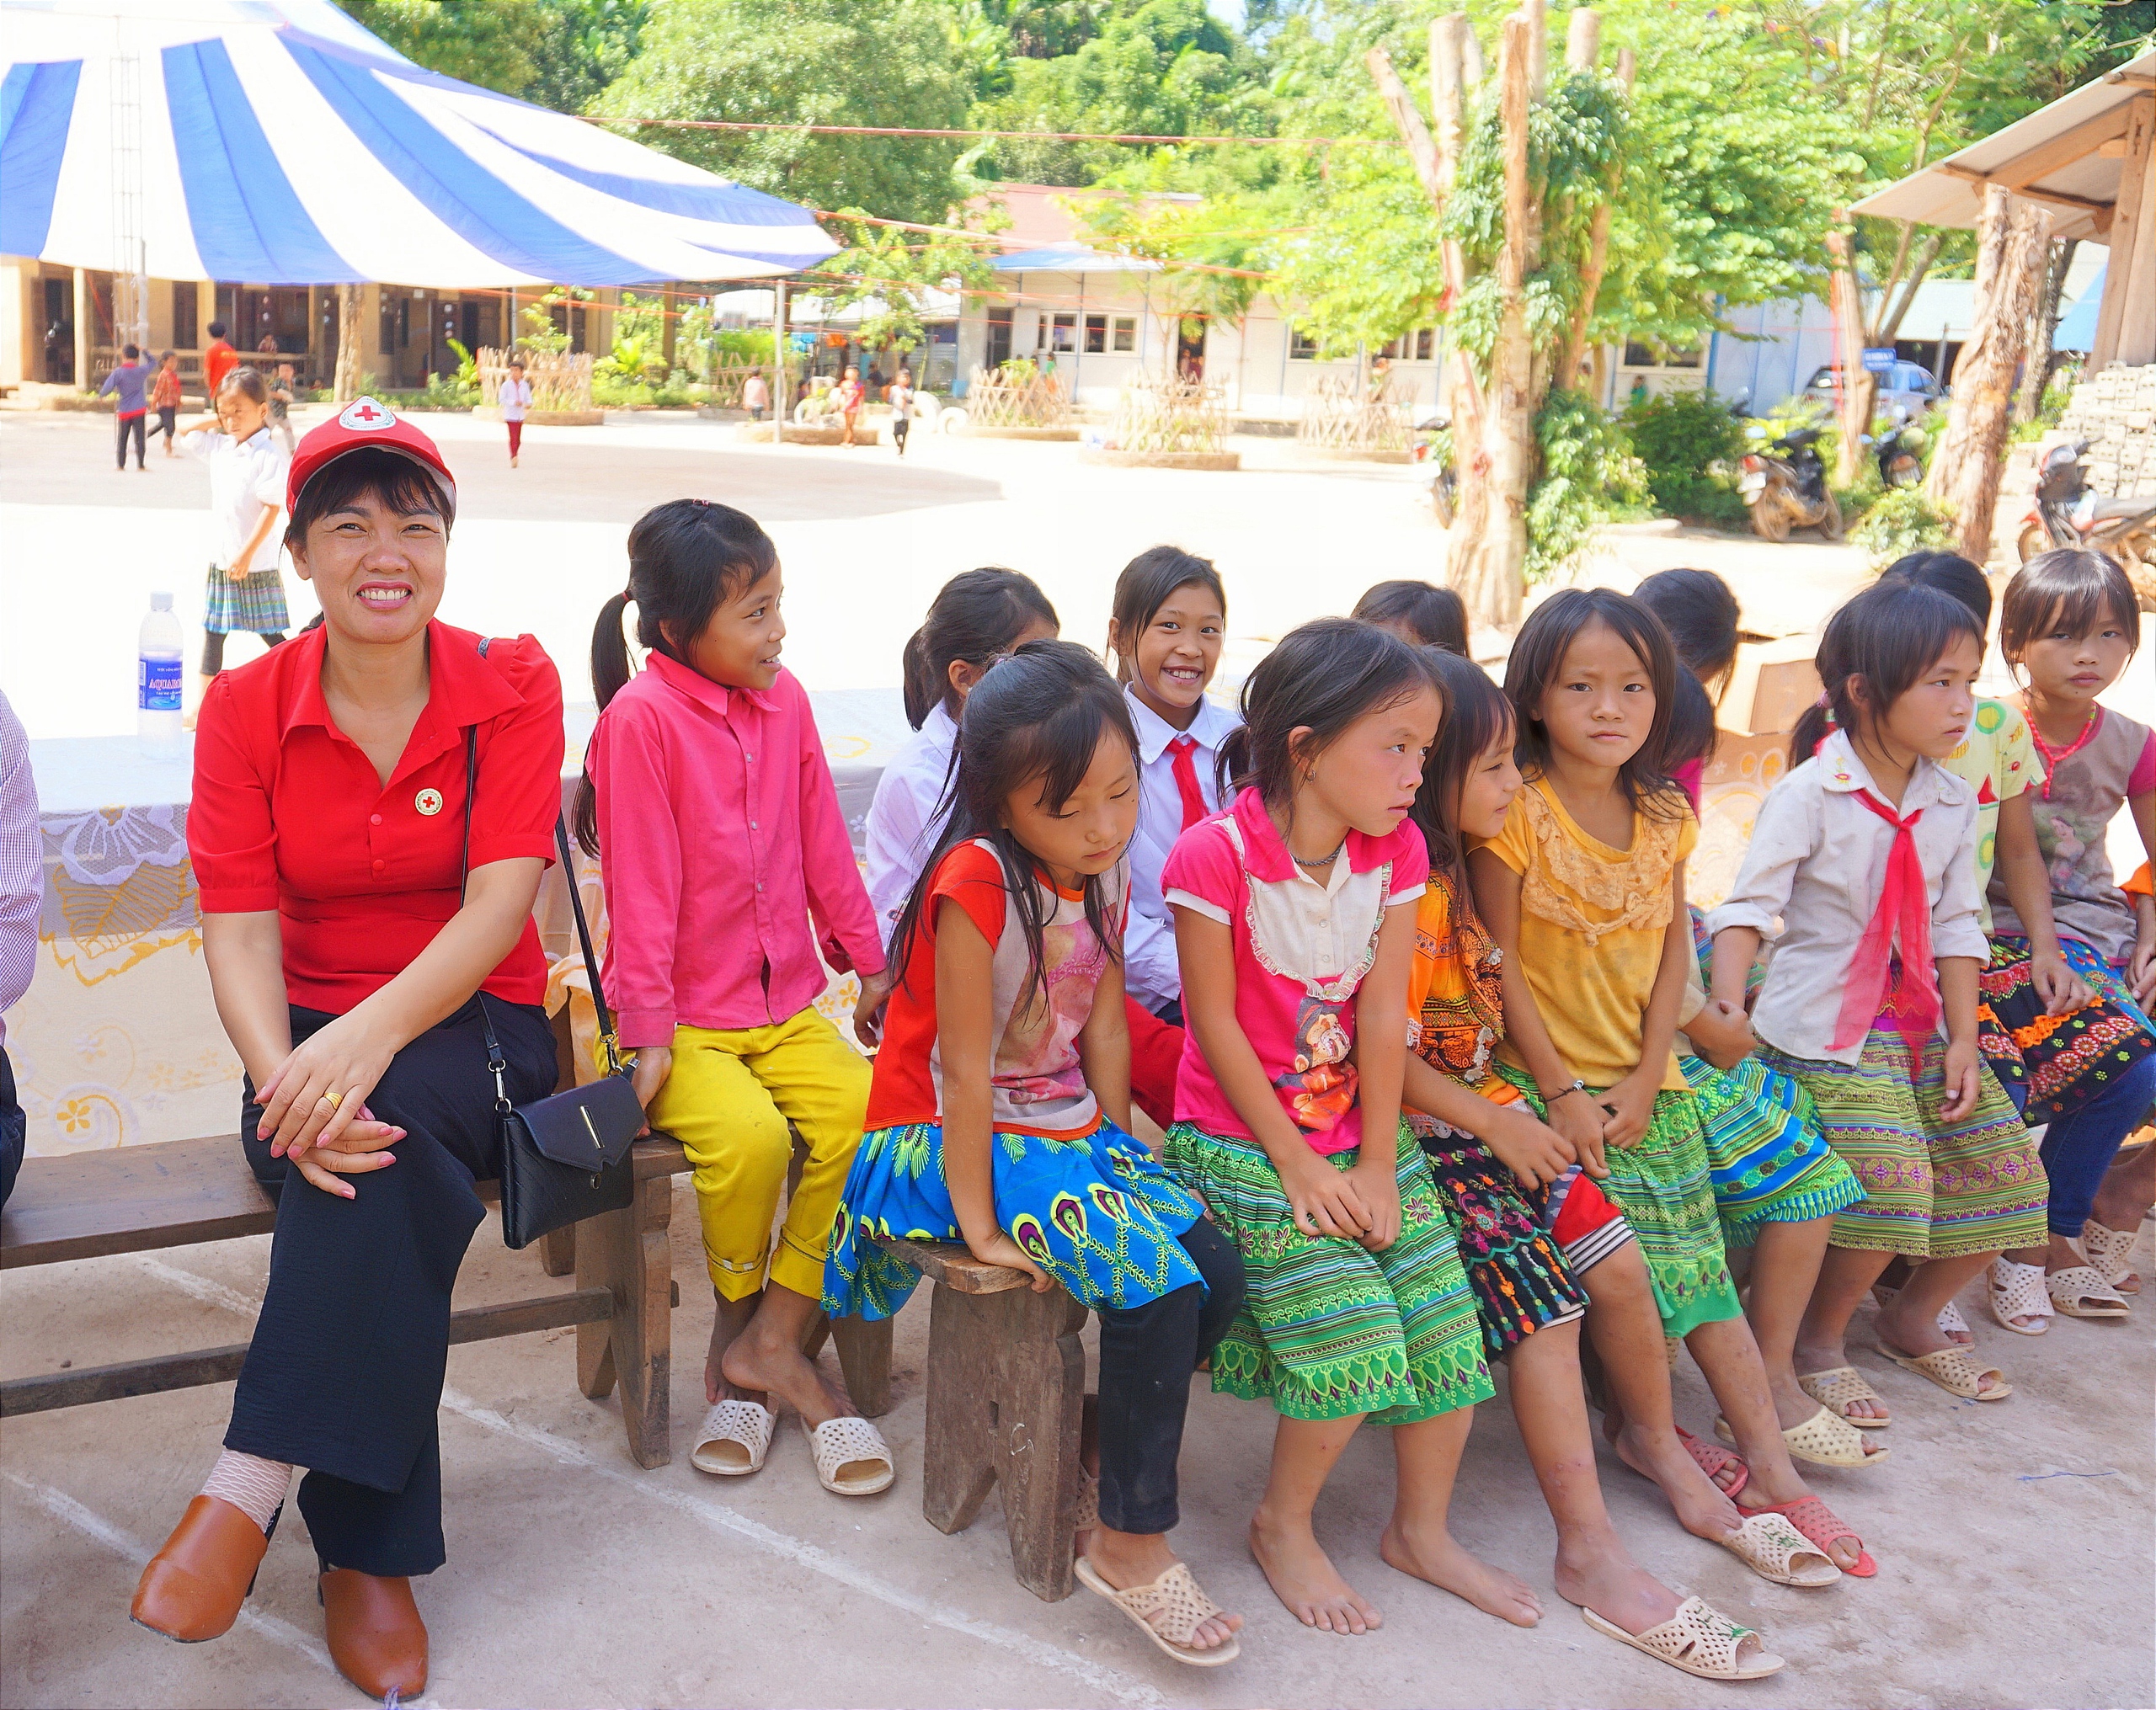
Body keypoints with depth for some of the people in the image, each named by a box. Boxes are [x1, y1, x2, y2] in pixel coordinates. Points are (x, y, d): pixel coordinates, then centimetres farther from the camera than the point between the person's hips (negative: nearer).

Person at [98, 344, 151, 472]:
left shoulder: (118, 372, -7)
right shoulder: (141, 371, -3)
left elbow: (107, 388, -13)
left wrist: (100, 395, 6)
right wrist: (143, 351, 16)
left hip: (124, 411, 0)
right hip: (139, 410, 0)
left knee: (122, 439, 10)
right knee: (139, 438, 1)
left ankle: (121, 465, 12)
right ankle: (141, 465, -1)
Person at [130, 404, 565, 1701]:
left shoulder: (513, 686, -3)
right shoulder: (246, 708, 1)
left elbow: (499, 904, -14)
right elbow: (240, 931, -7)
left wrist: (370, 1035, -32)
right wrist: (284, 1081, -28)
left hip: (475, 1027, -1)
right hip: (314, 1040, 1)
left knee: (393, 1125, -35)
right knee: (372, 1151, -32)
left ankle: (253, 1486, -31)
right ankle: (370, 1557, -26)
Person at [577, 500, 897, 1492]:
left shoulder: (785, 701, 6)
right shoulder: (641, 719, -13)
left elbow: (823, 848, 13)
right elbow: (642, 886, -13)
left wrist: (868, 962, 15)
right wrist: (649, 1031, -13)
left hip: (785, 1007, 6)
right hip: (684, 1019, -6)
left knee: (865, 1115, -18)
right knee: (751, 1137, -29)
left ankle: (767, 1342, -5)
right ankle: (741, 1334, 1)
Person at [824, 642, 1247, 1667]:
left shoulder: (1104, 872, 0)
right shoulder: (978, 880, -23)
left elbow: (1105, 1026, 4)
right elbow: (965, 1066, -22)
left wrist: (1117, 1158, 0)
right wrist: (978, 1224, -20)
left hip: (1067, 1131, 8)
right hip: (952, 1140, -7)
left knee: (1218, 1277, -7)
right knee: (1157, 1287, -22)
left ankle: (1096, 1460, 13)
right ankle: (1129, 1544, -5)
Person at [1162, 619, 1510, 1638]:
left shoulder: (1395, 851, -1)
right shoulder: (1216, 855, -19)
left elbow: (1383, 1016, -3)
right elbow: (1217, 1026, -15)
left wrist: (1377, 1168, -6)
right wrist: (1298, 1165, -13)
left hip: (1356, 1136, 6)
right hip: (1243, 1142, -6)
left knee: (1446, 1320, -1)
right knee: (1354, 1331, -18)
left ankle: (1422, 1529, 23)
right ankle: (1282, 1525, 9)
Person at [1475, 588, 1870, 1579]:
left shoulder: (1664, 817, 6)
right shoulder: (1517, 813, -10)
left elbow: (1673, 948, 6)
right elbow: (1502, 962, -10)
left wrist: (1647, 1079, -5)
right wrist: (1560, 1091, -13)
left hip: (1646, 1083, 5)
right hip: (1545, 1080, -5)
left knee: (1701, 1271, 4)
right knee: (1619, 1269, -12)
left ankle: (1767, 1462, 8)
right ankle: (1672, 1469, 1)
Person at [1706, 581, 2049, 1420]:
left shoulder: (1951, 803, 6)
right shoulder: (1810, 794, -12)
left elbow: (1956, 926, 9)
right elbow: (1750, 904, -16)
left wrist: (1963, 1038, 2)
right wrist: (1727, 1008, -28)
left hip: (1922, 1022, 7)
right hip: (1829, 1027, -7)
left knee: (2006, 1173, 6)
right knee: (1890, 1182, -20)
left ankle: (1913, 1317, 28)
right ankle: (1817, 1338, 3)